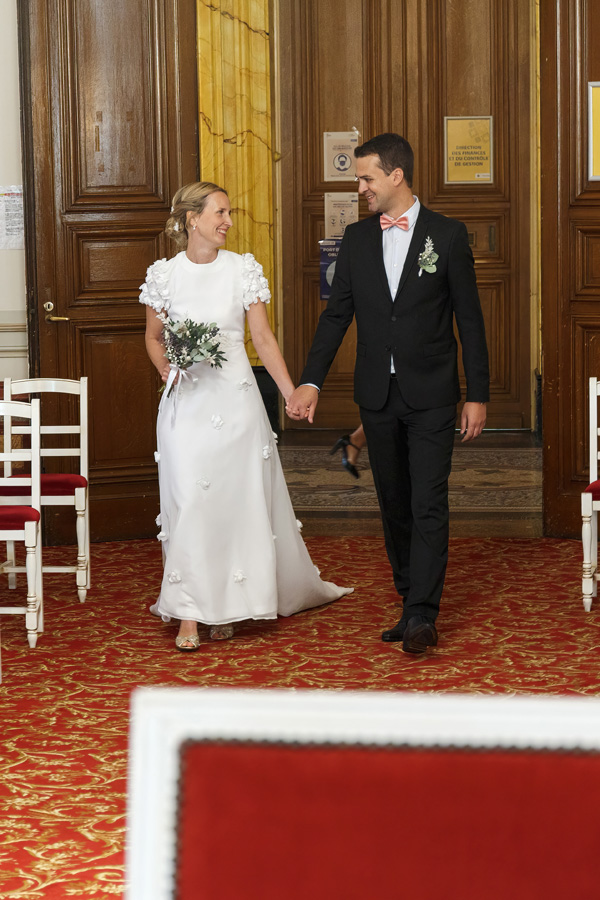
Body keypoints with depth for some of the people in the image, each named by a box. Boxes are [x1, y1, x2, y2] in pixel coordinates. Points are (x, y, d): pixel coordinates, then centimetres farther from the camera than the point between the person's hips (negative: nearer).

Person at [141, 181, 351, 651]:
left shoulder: (243, 269, 0)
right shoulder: (165, 274, 1)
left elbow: (263, 337, -1)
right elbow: (153, 338, 13)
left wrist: (292, 393, -9)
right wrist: (167, 369, -7)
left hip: (236, 397, 1)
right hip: (186, 401, 0)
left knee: (238, 499, 6)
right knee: (188, 501, -5)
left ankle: (228, 603, 21)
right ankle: (190, 613, 1)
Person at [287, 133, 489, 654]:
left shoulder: (448, 235, -4)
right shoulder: (356, 239, 6)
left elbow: (469, 319, -2)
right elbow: (337, 314, 7)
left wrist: (478, 395, -4)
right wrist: (311, 382, -3)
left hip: (431, 396, -4)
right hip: (377, 395, 4)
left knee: (429, 505, -9)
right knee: (394, 505, 9)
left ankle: (422, 616, -10)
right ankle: (412, 602, 19)